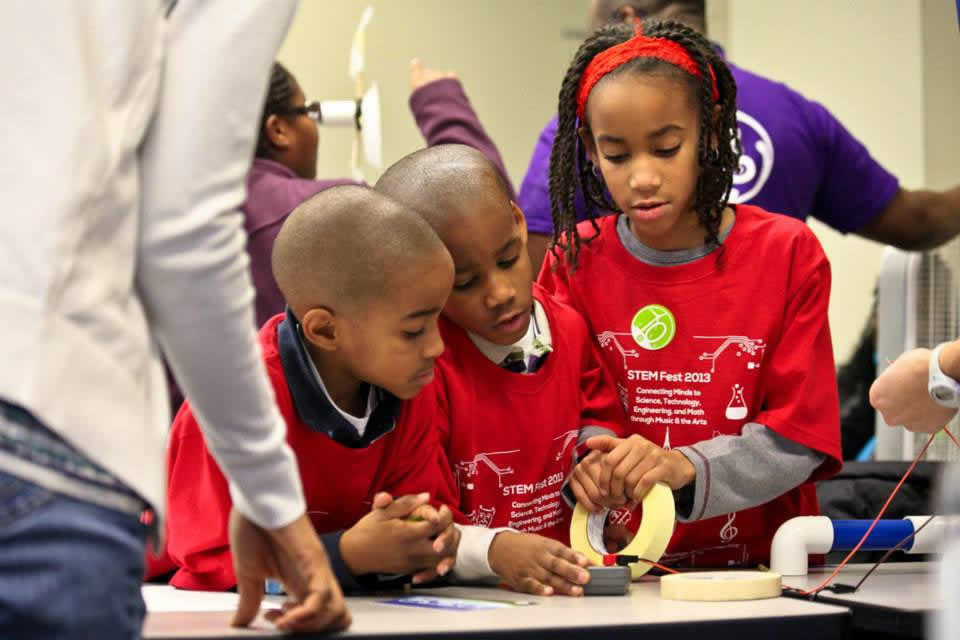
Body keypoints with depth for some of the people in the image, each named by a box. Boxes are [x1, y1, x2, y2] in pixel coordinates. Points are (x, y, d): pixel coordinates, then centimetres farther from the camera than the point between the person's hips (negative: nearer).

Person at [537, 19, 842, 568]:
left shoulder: (787, 254, 1)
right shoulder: (576, 261, 7)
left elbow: (797, 440, -4)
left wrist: (684, 467, -20)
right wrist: (588, 470, -18)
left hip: (762, 566, -3)